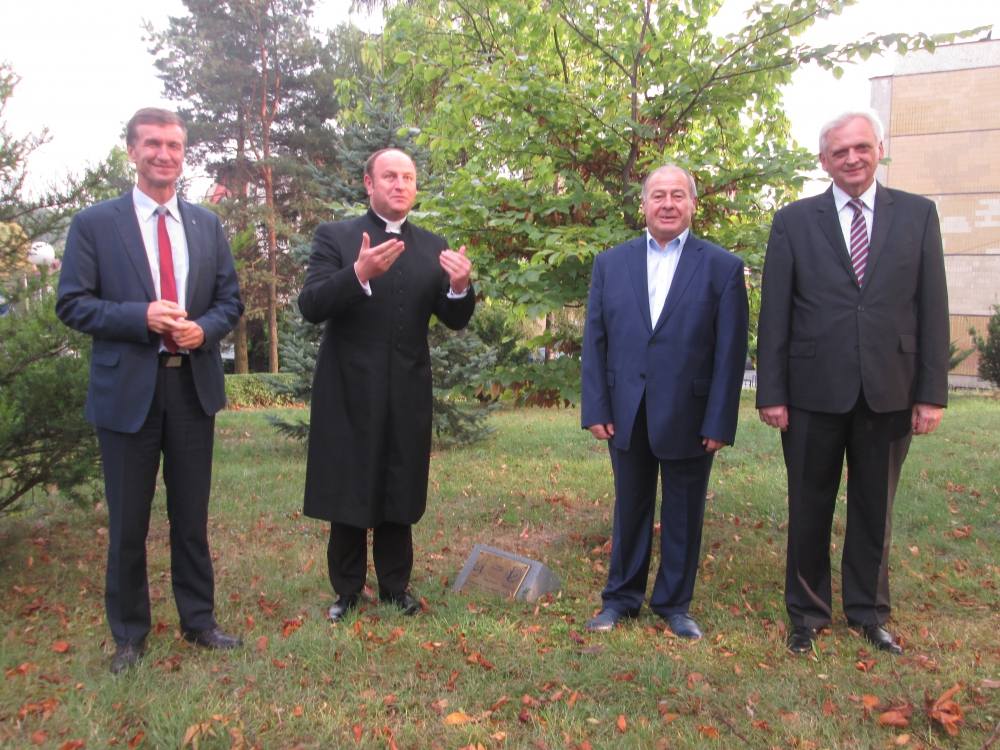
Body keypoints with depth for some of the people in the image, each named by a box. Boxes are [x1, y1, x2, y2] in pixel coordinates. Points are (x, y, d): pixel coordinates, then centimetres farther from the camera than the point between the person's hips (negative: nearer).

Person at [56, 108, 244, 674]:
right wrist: (142, 316, -19)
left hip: (194, 387, 3)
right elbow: (72, 304, -5)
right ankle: (129, 635, 25)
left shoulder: (208, 225, 10)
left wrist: (203, 328, -12)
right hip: (127, 389, -2)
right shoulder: (95, 223, 0)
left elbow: (231, 301, 10)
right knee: (128, 522, 8)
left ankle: (199, 620, 29)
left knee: (193, 516, 13)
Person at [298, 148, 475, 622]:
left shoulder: (433, 247, 9)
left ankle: (395, 586, 27)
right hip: (350, 390, -2)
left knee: (401, 493, 11)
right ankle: (347, 590, 23)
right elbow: (310, 307, -13)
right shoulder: (335, 237, 0)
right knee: (348, 493, 7)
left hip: (407, 394, 3)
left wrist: (460, 287, -17)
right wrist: (358, 274, -29)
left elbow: (455, 321, 5)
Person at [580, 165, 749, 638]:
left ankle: (674, 604, 29)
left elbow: (730, 352, -4)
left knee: (683, 518, 11)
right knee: (630, 511, 15)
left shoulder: (723, 267, -1)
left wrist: (719, 422, -9)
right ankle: (621, 599, 31)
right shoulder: (610, 264, 6)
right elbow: (595, 342, 4)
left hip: (689, 418, -2)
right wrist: (596, 409, -3)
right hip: (627, 417, 2)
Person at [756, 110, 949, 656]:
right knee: (809, 509, 10)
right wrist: (771, 392, -5)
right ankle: (808, 614, 27)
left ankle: (869, 614, 31)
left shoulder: (917, 214, 6)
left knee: (875, 510, 14)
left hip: (889, 392, 1)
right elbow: (774, 314, 0)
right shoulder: (793, 221, 3)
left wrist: (932, 391, -2)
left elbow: (932, 308, 3)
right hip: (815, 391, -1)